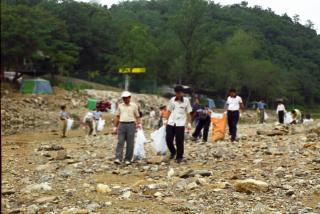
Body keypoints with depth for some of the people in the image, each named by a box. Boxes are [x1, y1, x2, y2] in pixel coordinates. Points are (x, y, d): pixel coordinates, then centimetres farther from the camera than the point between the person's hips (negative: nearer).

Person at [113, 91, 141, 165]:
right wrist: (116, 126, 11)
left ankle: (128, 159, 8)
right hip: (122, 125, 2)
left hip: (131, 125, -2)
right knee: (120, 142, -7)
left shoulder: (134, 106, 8)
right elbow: (117, 117, 16)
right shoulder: (120, 106, 14)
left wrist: (138, 123, -5)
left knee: (130, 144, 1)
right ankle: (118, 158, -11)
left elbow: (137, 116, 8)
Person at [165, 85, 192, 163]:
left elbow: (188, 113, 2)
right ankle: (173, 152, 28)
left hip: (180, 124, -3)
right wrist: (167, 121, 9)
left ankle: (179, 157, 11)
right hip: (171, 123, 3)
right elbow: (169, 111, 12)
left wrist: (189, 123, -3)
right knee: (168, 139, 2)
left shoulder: (186, 101, -1)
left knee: (179, 141, -2)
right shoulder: (172, 100, 6)